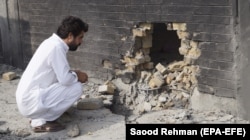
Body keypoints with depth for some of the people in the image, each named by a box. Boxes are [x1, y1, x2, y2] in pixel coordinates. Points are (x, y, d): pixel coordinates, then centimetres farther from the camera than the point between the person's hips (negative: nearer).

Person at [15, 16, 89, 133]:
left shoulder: (52, 43, 11)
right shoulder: (56, 47, -18)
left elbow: (61, 74, 22)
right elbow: (65, 79, -22)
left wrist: (74, 74, 7)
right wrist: (77, 76, -2)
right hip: (31, 102, -10)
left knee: (72, 83, 19)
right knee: (76, 87, -11)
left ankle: (38, 117, 11)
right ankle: (41, 121, -5)